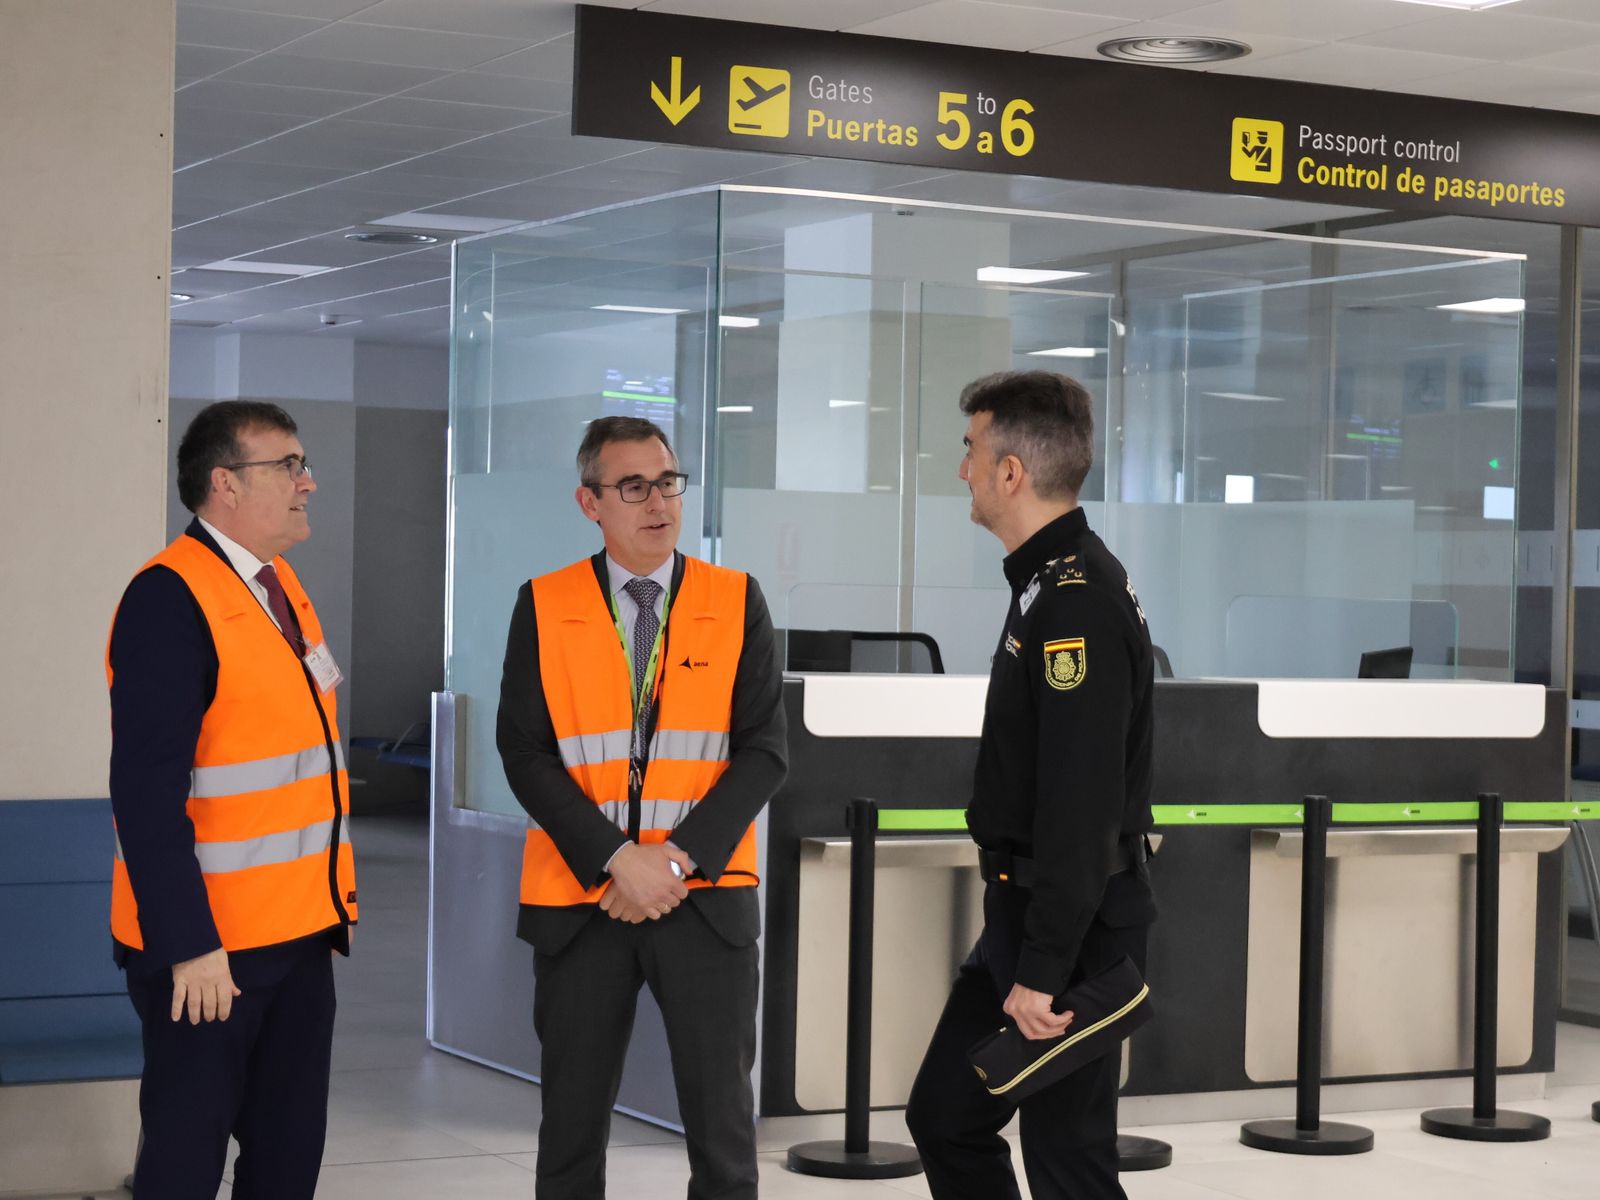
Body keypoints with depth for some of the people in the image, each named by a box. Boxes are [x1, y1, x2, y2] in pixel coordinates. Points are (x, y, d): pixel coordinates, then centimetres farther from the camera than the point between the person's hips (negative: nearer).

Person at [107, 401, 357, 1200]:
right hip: (207, 941, -8)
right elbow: (147, 790, -22)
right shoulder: (170, 598, -16)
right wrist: (188, 945, -25)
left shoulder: (280, 585, 11)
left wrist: (333, 897, 13)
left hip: (301, 929, 8)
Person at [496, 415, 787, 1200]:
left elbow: (764, 750, -2)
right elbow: (526, 752, -4)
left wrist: (681, 857, -13)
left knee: (723, 1128, 2)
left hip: (705, 900, 0)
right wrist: (617, 860, -14)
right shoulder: (543, 607, 1)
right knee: (572, 1126, 8)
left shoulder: (736, 603, 2)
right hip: (579, 901, 0)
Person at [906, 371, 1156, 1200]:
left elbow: (1080, 806, -25)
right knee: (944, 1117, 15)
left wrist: (1042, 970, -25)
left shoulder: (1079, 604, -20)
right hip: (1024, 912, 10)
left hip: (1070, 927, -10)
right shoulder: (1050, 582, 13)